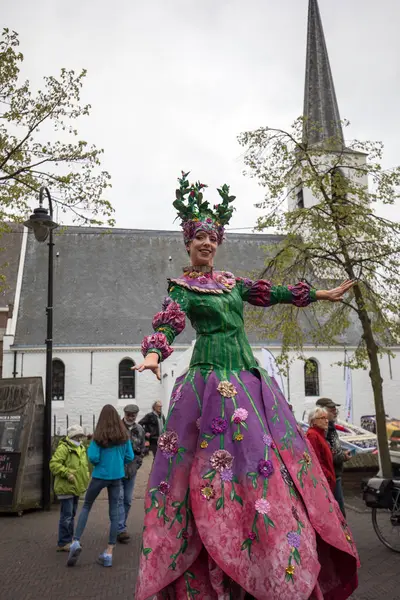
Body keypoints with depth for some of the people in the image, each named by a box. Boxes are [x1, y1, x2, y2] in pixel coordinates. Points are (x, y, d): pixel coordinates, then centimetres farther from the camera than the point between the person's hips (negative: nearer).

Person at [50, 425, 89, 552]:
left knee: (72, 515, 17)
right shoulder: (63, 448, -15)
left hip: (76, 488, 9)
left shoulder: (81, 449, 14)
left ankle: (69, 540, 27)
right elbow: (54, 464, -22)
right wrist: (67, 473, -27)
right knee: (66, 516, -5)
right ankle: (63, 543, 5)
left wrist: (86, 476, 11)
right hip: (66, 487, -9)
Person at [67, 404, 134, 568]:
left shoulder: (98, 436, -11)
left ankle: (76, 541, 2)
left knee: (86, 506, 16)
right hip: (116, 477, 2)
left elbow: (93, 458, -17)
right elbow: (130, 457, 1)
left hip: (100, 476, -2)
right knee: (114, 512, 8)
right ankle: (109, 552, 11)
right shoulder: (124, 436, -2)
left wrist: (89, 448, 3)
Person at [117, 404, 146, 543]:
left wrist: (138, 463, 3)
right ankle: (121, 529, -6)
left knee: (127, 500, 11)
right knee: (119, 498, -8)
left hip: (131, 470, 5)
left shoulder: (139, 430, 7)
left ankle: (120, 527, 25)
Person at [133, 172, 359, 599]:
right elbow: (168, 324, -12)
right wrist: (154, 353, -33)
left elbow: (272, 293, 26)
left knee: (268, 459, 5)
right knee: (223, 460, -12)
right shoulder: (181, 288, 3)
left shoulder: (231, 282, 19)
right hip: (212, 379, -6)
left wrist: (321, 294, 31)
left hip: (250, 377, 7)